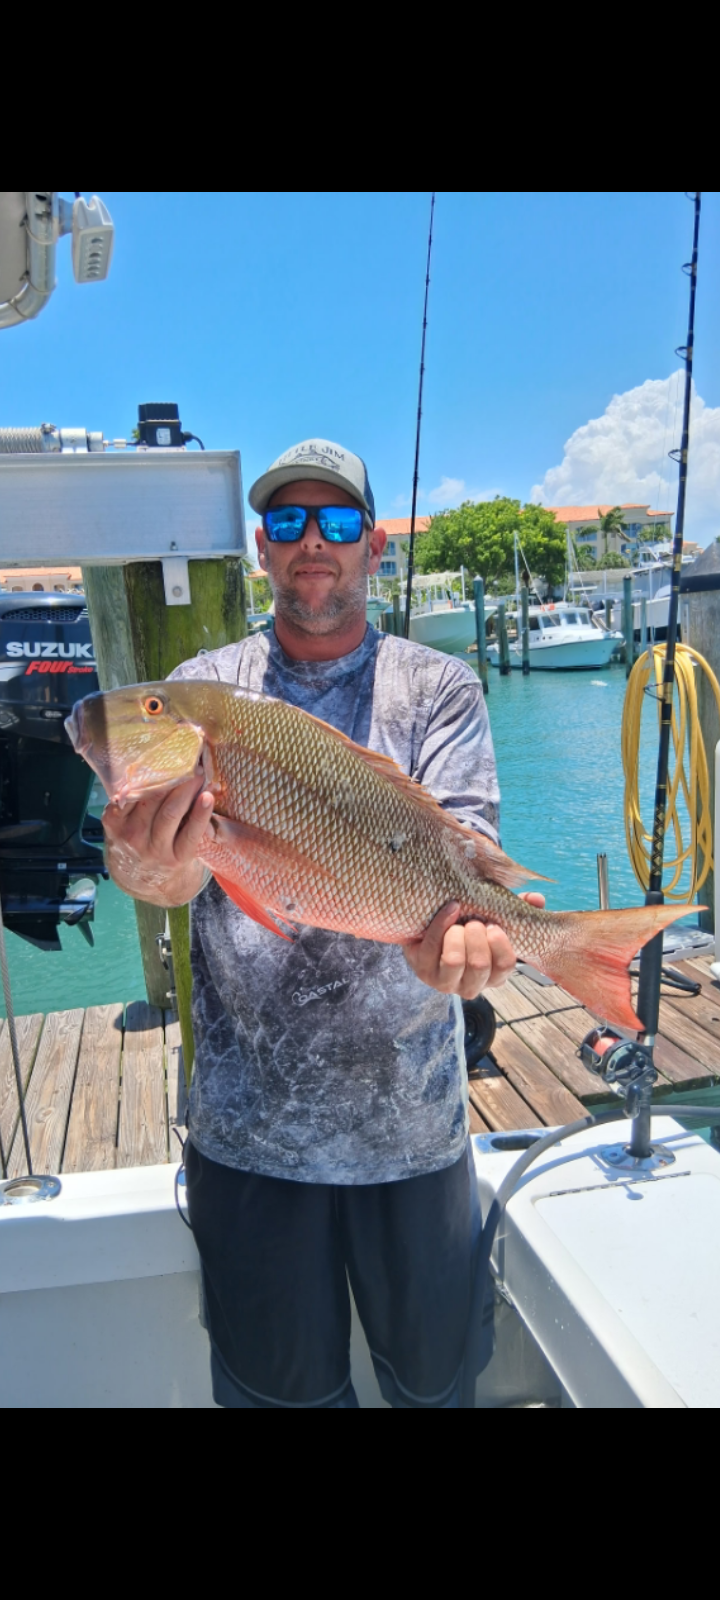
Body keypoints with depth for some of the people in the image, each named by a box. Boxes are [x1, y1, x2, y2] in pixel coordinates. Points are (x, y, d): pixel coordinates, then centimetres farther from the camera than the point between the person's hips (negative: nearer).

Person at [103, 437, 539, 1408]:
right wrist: (155, 873, -38)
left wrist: (453, 923, -37)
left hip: (411, 1118, 0)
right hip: (248, 1122, 1)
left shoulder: (439, 689, 0)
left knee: (430, 1375, 21)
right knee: (277, 1385, 19)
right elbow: (168, 855, -13)